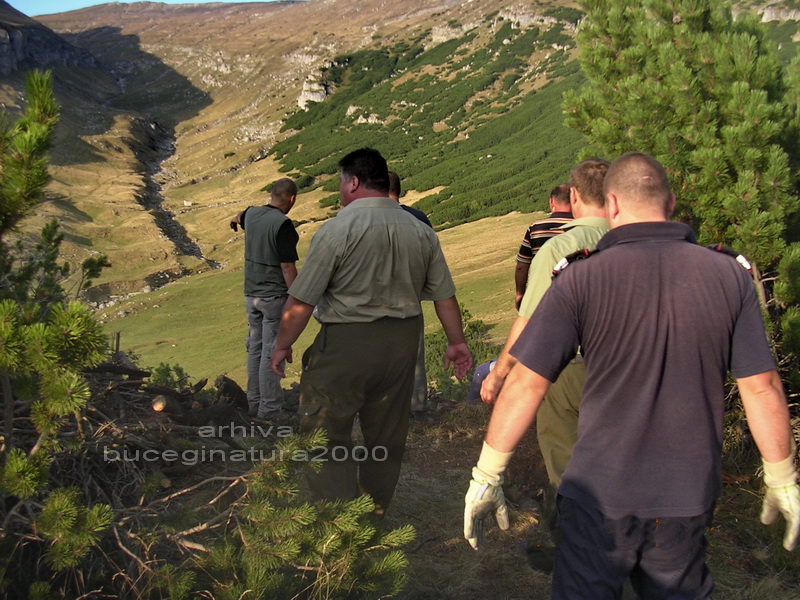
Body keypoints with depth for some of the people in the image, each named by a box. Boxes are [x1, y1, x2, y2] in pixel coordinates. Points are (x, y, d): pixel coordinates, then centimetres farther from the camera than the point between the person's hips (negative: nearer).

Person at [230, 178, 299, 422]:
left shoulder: (251, 214, 5)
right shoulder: (282, 224, -19)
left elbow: (241, 217, 31)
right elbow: (287, 266, -21)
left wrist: (236, 220, 55)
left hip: (251, 295, 8)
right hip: (275, 297, -8)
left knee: (255, 349, 15)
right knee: (272, 353, -1)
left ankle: (254, 402, 25)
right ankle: (270, 408, 6)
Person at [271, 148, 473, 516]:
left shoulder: (337, 229, -12)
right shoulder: (421, 232, 5)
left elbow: (301, 301, -12)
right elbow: (444, 295, 8)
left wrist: (283, 346, 1)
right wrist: (456, 342, 19)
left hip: (346, 343, -6)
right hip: (403, 343, 6)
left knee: (326, 433, 4)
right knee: (386, 436, 16)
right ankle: (374, 518, 31)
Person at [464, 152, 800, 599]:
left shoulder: (581, 280, -13)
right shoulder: (730, 276, -5)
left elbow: (527, 384, -14)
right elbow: (762, 387, -2)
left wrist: (487, 476, -5)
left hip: (600, 493, -3)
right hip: (689, 495, 3)